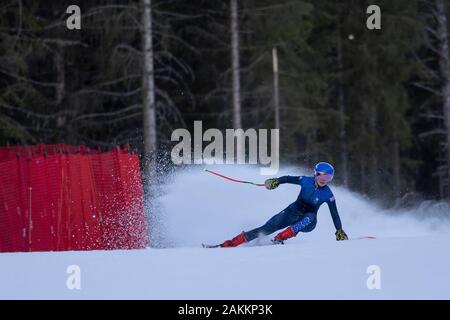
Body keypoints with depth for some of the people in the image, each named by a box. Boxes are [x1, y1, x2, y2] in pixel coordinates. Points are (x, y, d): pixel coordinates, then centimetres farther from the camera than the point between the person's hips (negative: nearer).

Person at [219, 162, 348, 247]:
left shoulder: (328, 194, -13)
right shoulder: (307, 181, -9)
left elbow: (334, 214, -11)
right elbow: (289, 179, -4)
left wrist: (340, 231, -19)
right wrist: (276, 181, -23)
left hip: (308, 221, -1)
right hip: (293, 211, 1)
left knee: (311, 217, -39)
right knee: (267, 228, -16)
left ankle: (279, 238, -43)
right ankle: (229, 244, -19)